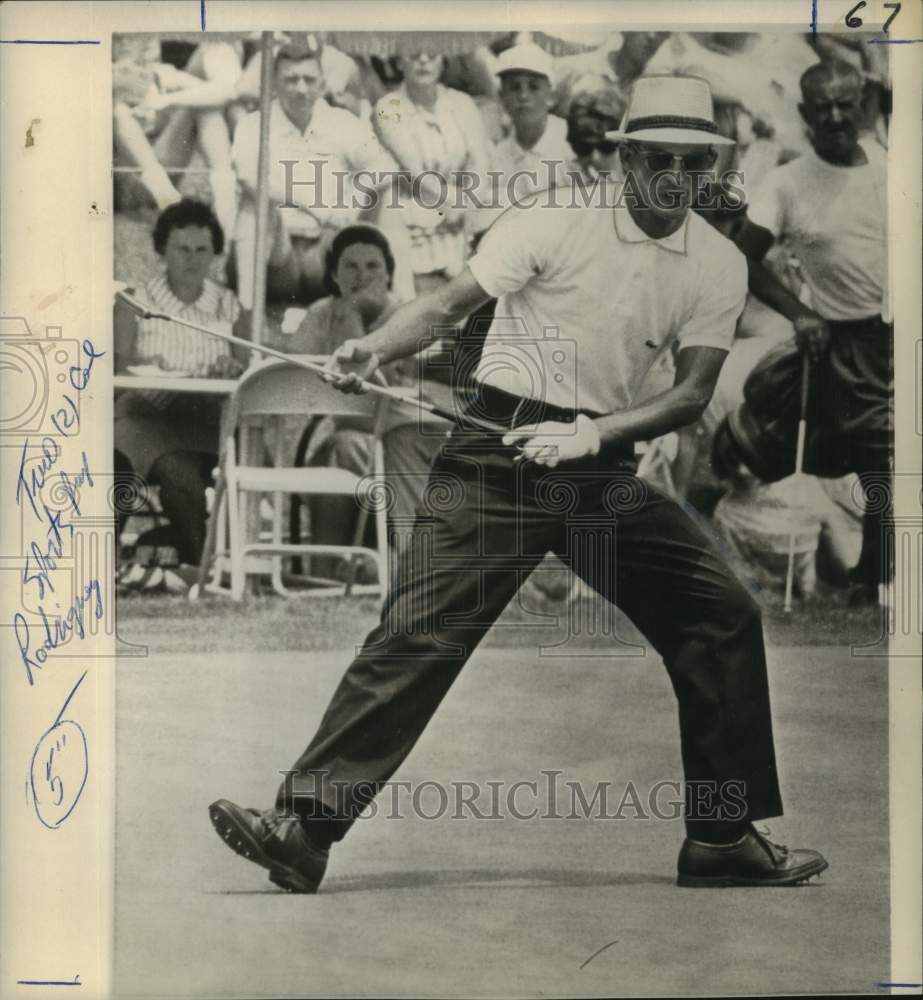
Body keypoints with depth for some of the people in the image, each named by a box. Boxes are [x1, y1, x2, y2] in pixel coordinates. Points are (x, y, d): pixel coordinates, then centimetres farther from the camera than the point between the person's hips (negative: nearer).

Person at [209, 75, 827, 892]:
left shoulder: (720, 265, 4)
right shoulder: (553, 225, -7)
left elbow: (692, 395, -2)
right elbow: (446, 305, -9)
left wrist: (592, 432, -18)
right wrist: (373, 349, -29)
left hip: (604, 468, 5)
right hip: (501, 454, -4)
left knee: (726, 615, 2)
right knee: (420, 632, -15)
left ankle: (723, 840, 15)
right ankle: (303, 828, -12)